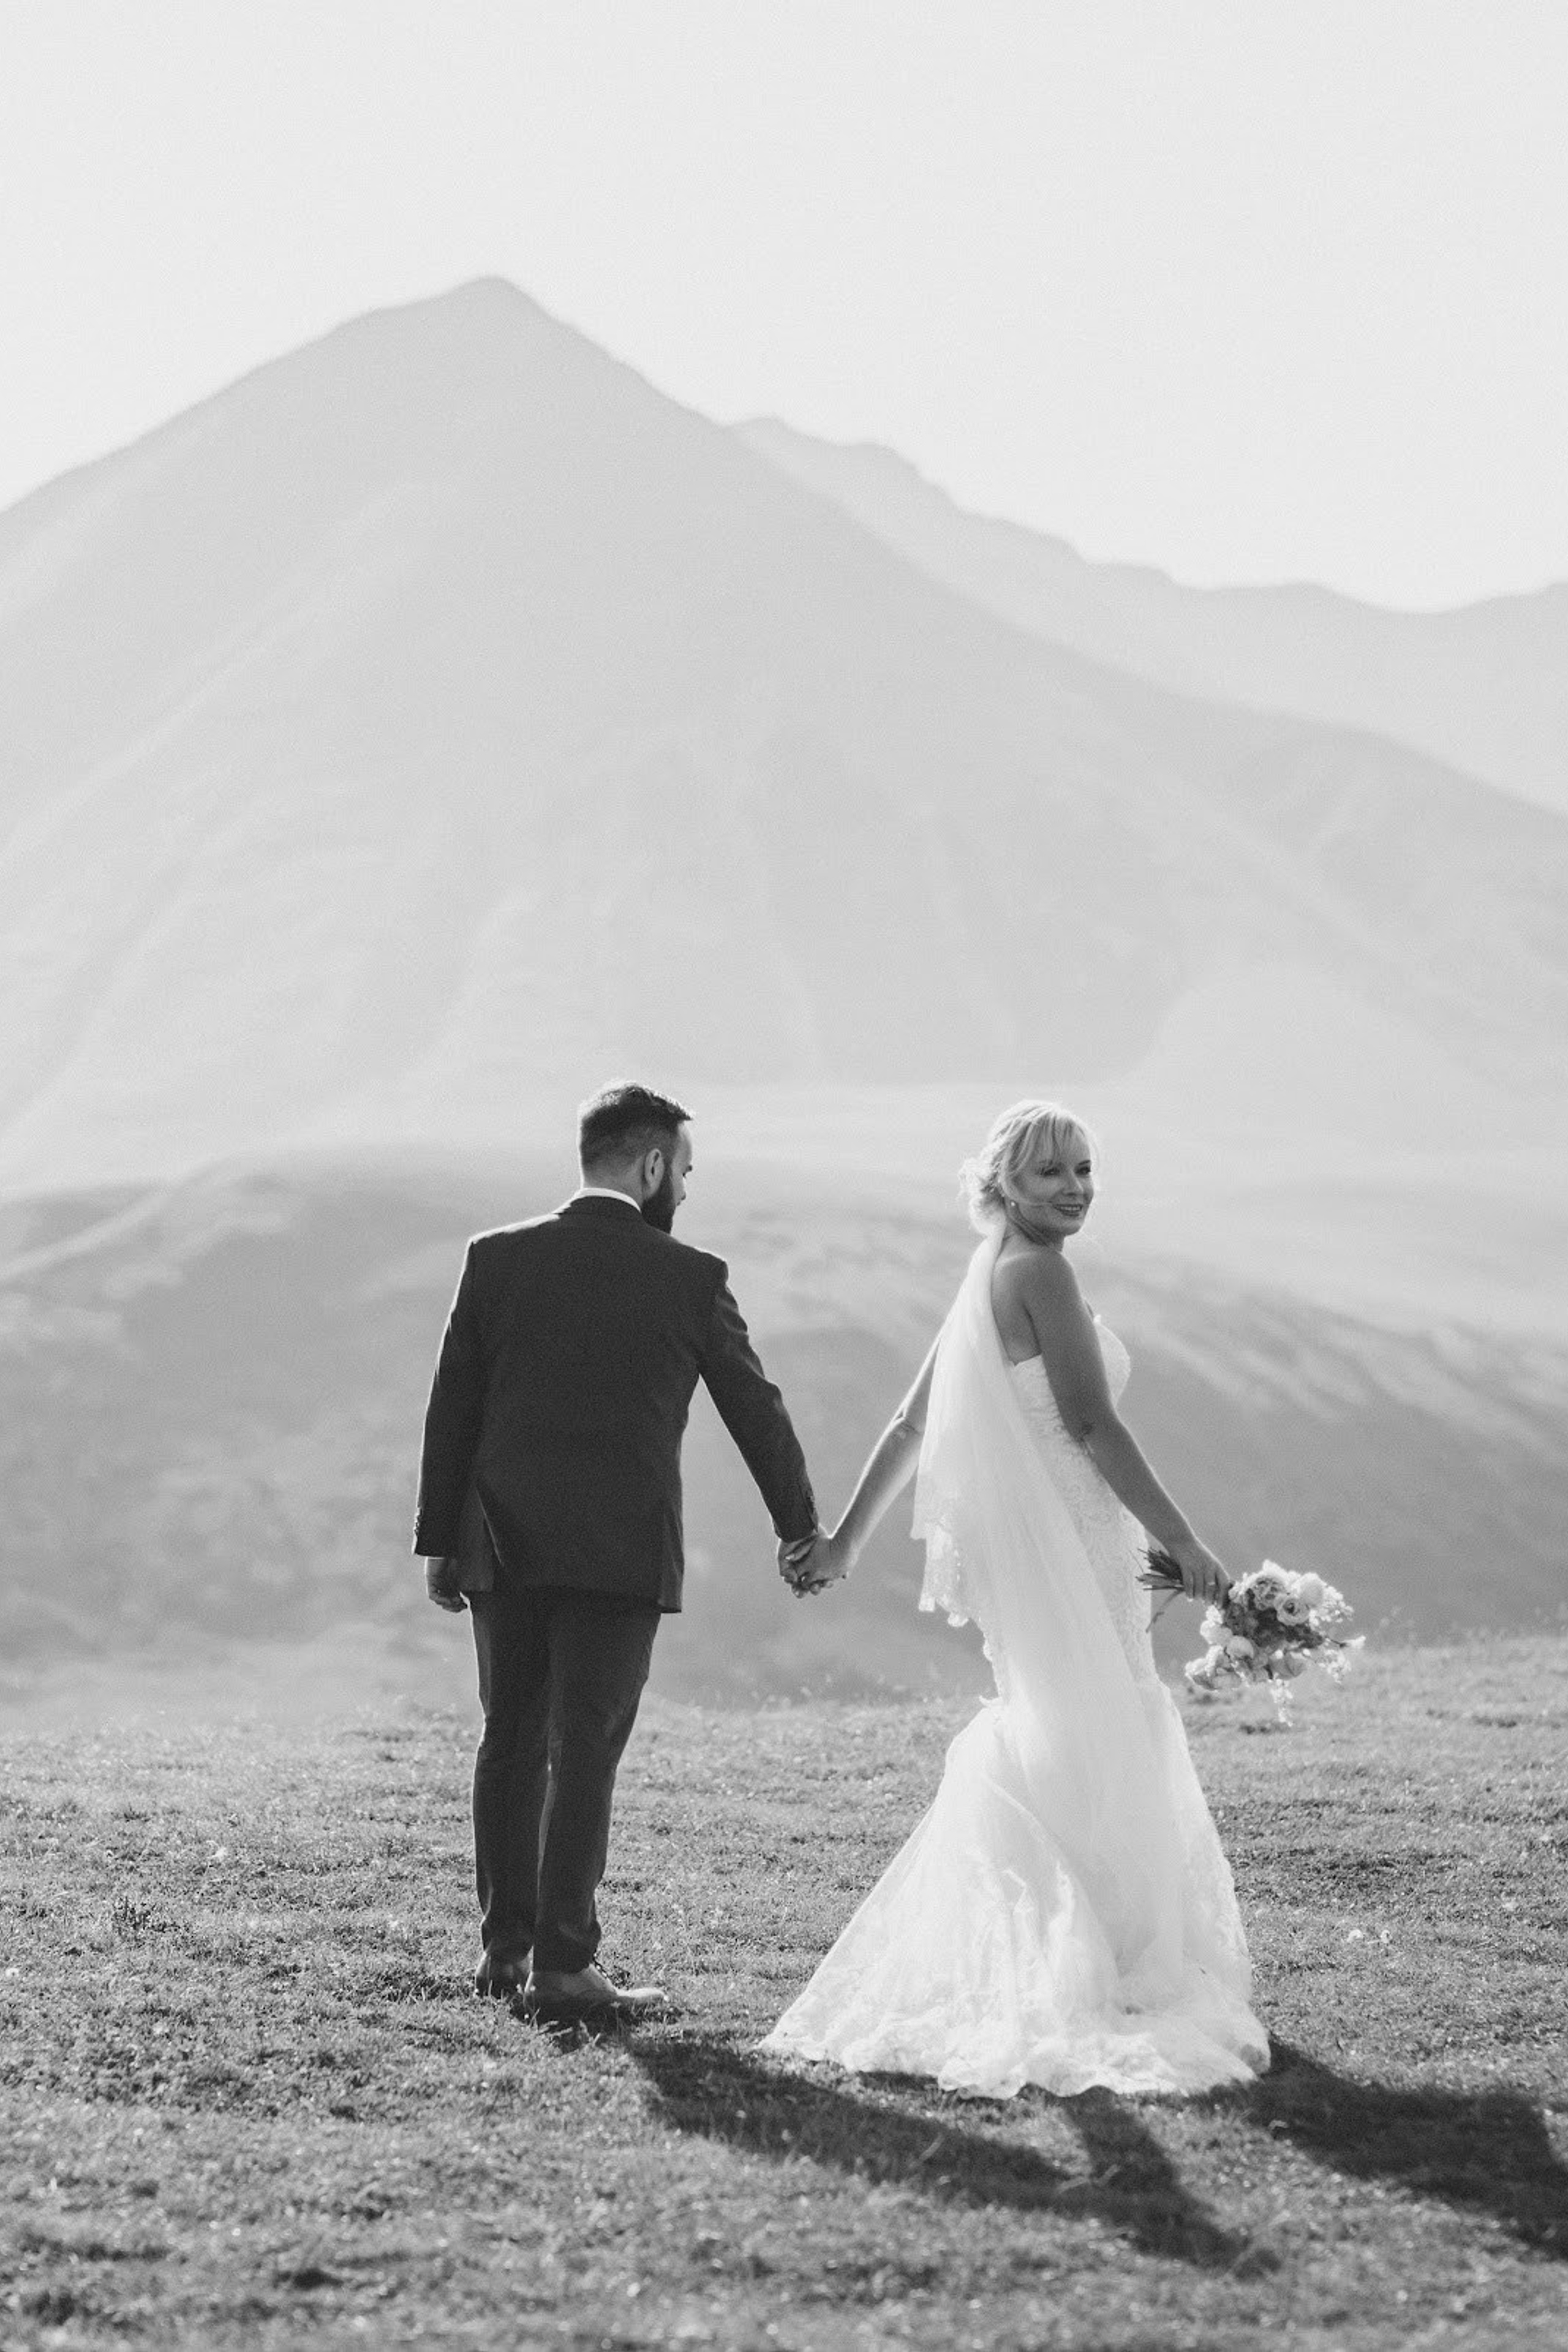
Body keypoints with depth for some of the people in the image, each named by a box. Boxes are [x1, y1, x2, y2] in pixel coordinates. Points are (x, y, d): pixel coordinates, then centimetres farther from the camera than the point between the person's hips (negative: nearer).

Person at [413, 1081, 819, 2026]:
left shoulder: (498, 1258, 2)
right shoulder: (689, 1277, -4)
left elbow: (452, 1407, 3)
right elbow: (756, 1410, 6)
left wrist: (441, 1540, 11)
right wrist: (800, 1529, 20)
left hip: (504, 1547, 3)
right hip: (621, 1554, -3)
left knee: (511, 1746, 14)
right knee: (584, 1756, -2)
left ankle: (507, 1948, 19)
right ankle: (564, 1967, -4)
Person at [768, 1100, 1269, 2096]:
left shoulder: (987, 1281, 15)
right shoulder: (1039, 1271, -13)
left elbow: (910, 1427, 17)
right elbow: (1093, 1424, -18)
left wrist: (845, 1541, 20)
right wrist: (1185, 1542, -14)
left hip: (1027, 1555, 9)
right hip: (1066, 1552, -9)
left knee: (1032, 1768, 15)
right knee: (1099, 1765, -4)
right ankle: (1100, 1985, -2)